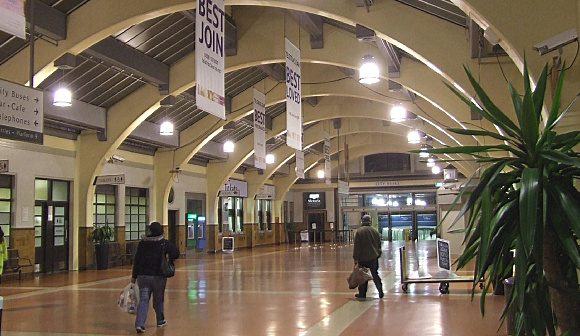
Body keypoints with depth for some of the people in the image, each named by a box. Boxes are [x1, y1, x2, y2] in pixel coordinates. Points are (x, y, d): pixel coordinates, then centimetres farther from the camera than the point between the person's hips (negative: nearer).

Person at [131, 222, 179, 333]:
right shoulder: (164, 243, -4)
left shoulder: (142, 243, 1)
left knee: (143, 299, 0)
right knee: (158, 299, 14)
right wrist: (170, 261, 7)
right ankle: (160, 320, 30)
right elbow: (175, 253, -14)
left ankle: (139, 323, -14)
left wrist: (134, 276, 7)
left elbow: (137, 260, 2)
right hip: (159, 276, -1)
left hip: (143, 275, 1)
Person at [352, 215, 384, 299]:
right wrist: (378, 254, 21)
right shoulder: (375, 231, 4)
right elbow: (379, 244, 11)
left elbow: (357, 246, -10)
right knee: (375, 274, 10)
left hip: (363, 258, -3)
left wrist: (356, 258, -6)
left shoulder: (359, 231, -9)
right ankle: (380, 291, -1)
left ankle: (362, 293, 12)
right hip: (374, 257, 3)